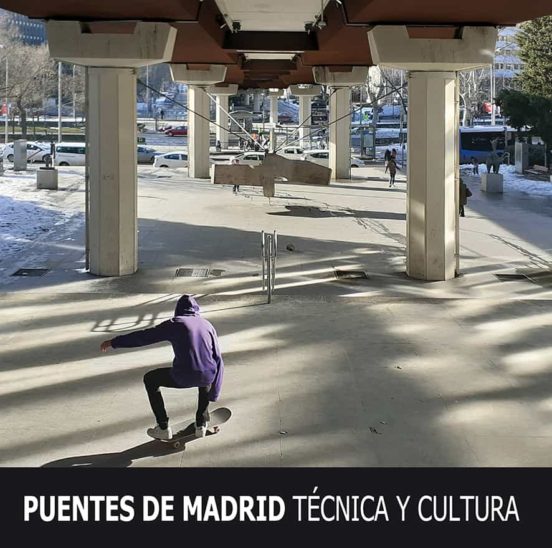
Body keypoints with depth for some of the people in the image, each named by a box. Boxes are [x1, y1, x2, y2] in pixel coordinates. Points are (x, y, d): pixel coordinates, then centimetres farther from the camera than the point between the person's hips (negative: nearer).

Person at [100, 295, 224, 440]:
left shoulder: (174, 324, 5)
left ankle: (163, 428, 23)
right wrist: (213, 394, 20)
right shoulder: (208, 326, 16)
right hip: (207, 378, 4)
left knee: (150, 379, 24)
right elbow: (218, 359, 14)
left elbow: (144, 336, 7)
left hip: (182, 377, -4)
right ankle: (201, 425, 36)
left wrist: (113, 342, 18)